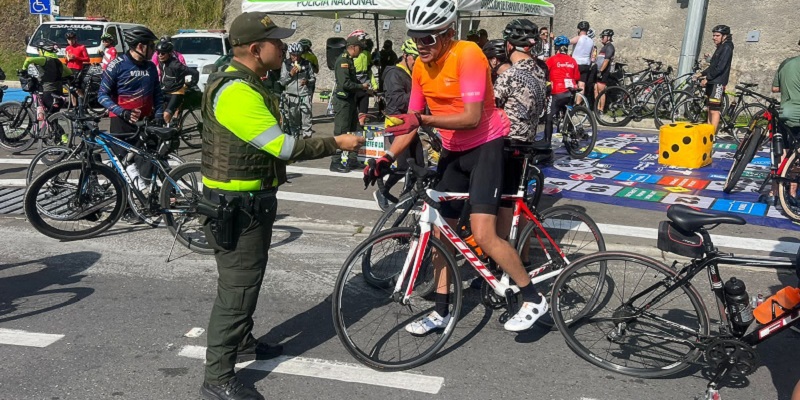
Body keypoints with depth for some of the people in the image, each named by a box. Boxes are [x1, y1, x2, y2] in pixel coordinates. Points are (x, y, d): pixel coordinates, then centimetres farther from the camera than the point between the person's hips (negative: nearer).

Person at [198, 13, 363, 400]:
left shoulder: (248, 84, 11)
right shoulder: (236, 91, -24)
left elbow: (271, 143, 17)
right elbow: (283, 147, -26)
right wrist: (337, 143, -16)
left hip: (252, 199, 11)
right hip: (237, 204, -11)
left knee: (247, 277, 23)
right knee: (237, 286, -5)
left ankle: (242, 342, 40)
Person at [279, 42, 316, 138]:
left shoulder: (306, 64, 4)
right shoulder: (286, 64, 3)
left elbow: (313, 78, 12)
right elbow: (282, 82, 1)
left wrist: (307, 81, -9)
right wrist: (290, 74, -14)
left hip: (305, 95, 0)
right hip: (292, 96, 0)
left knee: (306, 121, -3)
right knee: (293, 121, 6)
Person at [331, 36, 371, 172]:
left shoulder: (349, 60, 15)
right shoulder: (343, 60, -16)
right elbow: (345, 84, -24)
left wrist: (363, 86, 5)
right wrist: (362, 87, -13)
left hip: (350, 100, 10)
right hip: (343, 100, -10)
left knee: (353, 130, 15)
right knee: (341, 132, -6)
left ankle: (352, 159, 24)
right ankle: (336, 162, -2)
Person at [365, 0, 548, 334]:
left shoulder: (467, 55, -22)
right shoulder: (420, 68, 0)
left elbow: (472, 118, -28)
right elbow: (411, 121, 4)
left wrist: (424, 120, -37)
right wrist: (386, 159, -8)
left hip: (486, 146, -7)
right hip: (452, 150, 8)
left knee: (483, 235, -17)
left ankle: (533, 299, 3)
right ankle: (441, 311, 22)